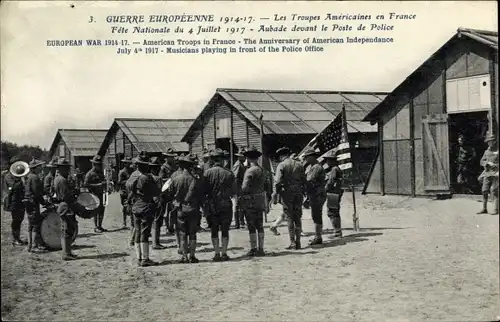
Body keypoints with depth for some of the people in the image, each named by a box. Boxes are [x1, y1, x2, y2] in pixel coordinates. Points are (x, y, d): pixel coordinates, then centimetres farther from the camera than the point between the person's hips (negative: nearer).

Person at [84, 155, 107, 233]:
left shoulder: (101, 173, 14)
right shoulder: (89, 174, -9)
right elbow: (85, 185, -16)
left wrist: (104, 184, 3)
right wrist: (97, 185, -20)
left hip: (100, 194, 7)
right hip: (94, 195, -7)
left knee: (101, 210, 9)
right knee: (96, 211, -5)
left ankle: (100, 226, 19)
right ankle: (96, 227, 3)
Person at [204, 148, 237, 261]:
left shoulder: (207, 173, -5)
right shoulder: (228, 173, -5)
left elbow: (203, 190, -5)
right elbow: (234, 191, -2)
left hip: (211, 205, 1)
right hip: (225, 204, 0)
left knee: (214, 230, 8)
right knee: (225, 230, 6)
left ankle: (217, 254, 6)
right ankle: (224, 253, 4)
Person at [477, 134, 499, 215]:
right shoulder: (486, 151, 15)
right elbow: (482, 162, 10)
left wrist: (495, 165, -16)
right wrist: (488, 163, -8)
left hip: (495, 173, -5)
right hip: (487, 173, 5)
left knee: (494, 191, -11)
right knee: (484, 191, 2)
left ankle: (496, 209, -7)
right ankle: (484, 209, 10)